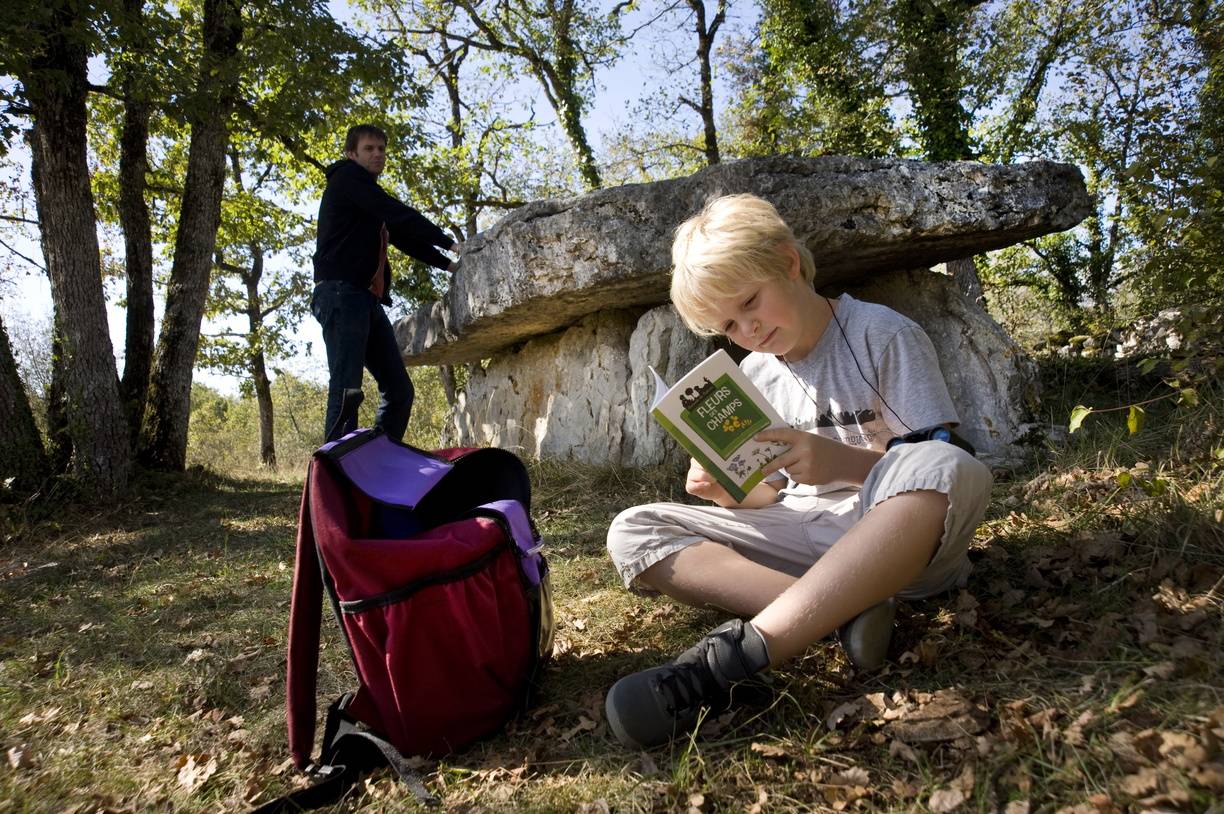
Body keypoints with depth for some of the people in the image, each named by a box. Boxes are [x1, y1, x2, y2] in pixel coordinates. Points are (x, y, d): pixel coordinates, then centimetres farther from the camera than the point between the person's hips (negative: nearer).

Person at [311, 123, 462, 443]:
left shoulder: (371, 203, 30)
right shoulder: (347, 177, 4)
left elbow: (403, 237, 27)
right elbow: (399, 214, -9)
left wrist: (449, 265, 16)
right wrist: (449, 243, -9)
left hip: (368, 300, 9)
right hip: (342, 293, -9)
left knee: (399, 389, 2)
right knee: (347, 389, -17)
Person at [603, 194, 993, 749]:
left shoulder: (883, 334, -5)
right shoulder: (754, 375, 9)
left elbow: (938, 463, -10)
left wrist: (843, 462, -28)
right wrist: (736, 493, -10)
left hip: (901, 536, -4)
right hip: (804, 536, 5)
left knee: (945, 469, -40)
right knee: (631, 534, -11)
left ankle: (739, 652, -43)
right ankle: (843, 610, -27)